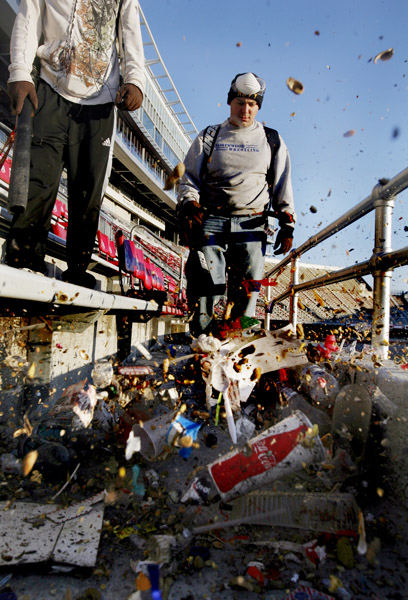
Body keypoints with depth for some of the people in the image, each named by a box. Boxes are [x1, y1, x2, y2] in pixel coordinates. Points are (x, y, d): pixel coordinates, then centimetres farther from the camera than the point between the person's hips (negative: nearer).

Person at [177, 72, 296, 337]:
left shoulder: (272, 141, 19)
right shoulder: (209, 137, 18)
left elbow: (283, 186, 16)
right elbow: (190, 177, 12)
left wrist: (287, 224, 6)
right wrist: (188, 207, -6)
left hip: (252, 224, 1)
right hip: (210, 221, 0)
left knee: (248, 286, -8)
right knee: (206, 280, -10)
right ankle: (202, 332, -4)